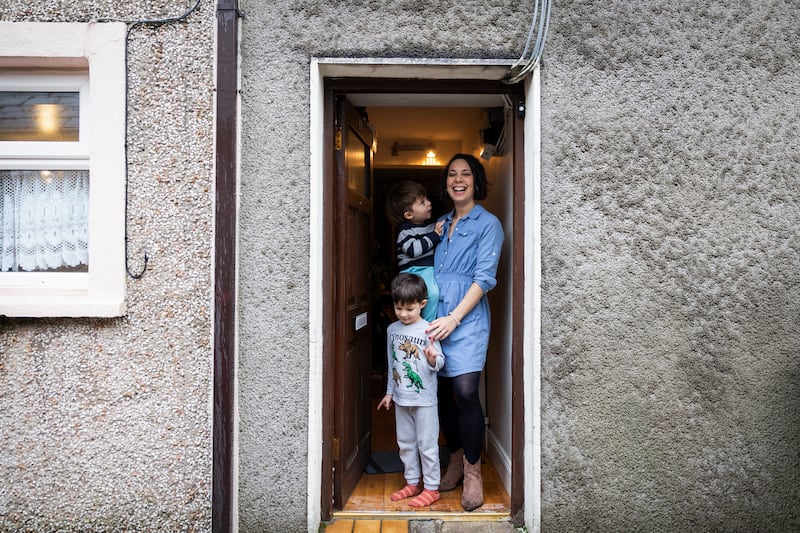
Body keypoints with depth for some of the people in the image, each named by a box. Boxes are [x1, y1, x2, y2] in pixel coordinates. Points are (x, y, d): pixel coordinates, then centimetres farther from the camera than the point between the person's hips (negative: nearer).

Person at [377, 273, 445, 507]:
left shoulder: (428, 330, -14)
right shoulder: (392, 329, 4)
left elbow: (439, 363, -12)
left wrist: (433, 358, -35)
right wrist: (389, 392, 17)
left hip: (424, 399, -6)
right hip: (401, 398, 6)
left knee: (427, 444, 3)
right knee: (405, 443, 16)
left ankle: (431, 488, 17)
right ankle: (412, 483, 31)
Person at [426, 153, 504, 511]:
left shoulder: (488, 224, 0)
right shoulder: (440, 224, 17)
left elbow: (484, 278, -9)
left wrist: (454, 318, -16)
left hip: (467, 319, -5)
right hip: (435, 318, 6)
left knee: (465, 392, -15)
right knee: (441, 392, 8)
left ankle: (473, 471, 2)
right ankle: (456, 458, 26)